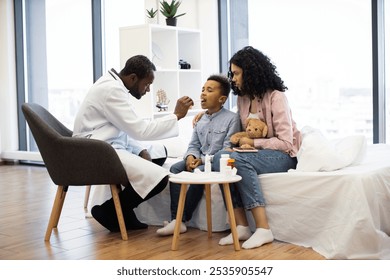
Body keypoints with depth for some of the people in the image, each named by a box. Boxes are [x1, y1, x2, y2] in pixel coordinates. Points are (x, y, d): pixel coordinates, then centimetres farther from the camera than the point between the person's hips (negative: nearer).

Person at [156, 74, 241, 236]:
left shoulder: (231, 118, -8)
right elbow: (194, 145, 14)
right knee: (175, 168, -16)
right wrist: (190, 157, -10)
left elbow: (227, 151, -15)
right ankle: (176, 220, -24)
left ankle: (182, 219, -20)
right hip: (199, 160, 7)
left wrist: (203, 160, -20)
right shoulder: (200, 119, 13)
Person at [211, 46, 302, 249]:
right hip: (256, 153, 7)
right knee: (219, 157, -24)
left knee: (238, 160, -34)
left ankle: (263, 229, -32)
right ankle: (242, 227, -27)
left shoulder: (276, 97, -11)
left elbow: (285, 142, -15)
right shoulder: (242, 98, 10)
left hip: (282, 155, -6)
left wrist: (253, 143, -16)